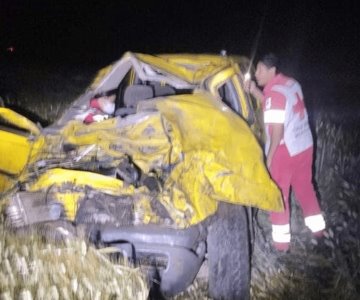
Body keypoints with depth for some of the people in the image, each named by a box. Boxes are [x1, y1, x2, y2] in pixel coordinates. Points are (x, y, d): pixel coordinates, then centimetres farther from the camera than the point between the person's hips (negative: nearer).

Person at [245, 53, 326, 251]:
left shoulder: (275, 93, -22)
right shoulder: (291, 84, 6)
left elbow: (277, 130, -23)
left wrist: (269, 157, -14)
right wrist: (255, 91, 9)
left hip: (285, 152, -8)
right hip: (305, 146, 8)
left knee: (278, 196, 5)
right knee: (305, 187, 23)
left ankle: (281, 240, 11)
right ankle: (317, 227, 35)